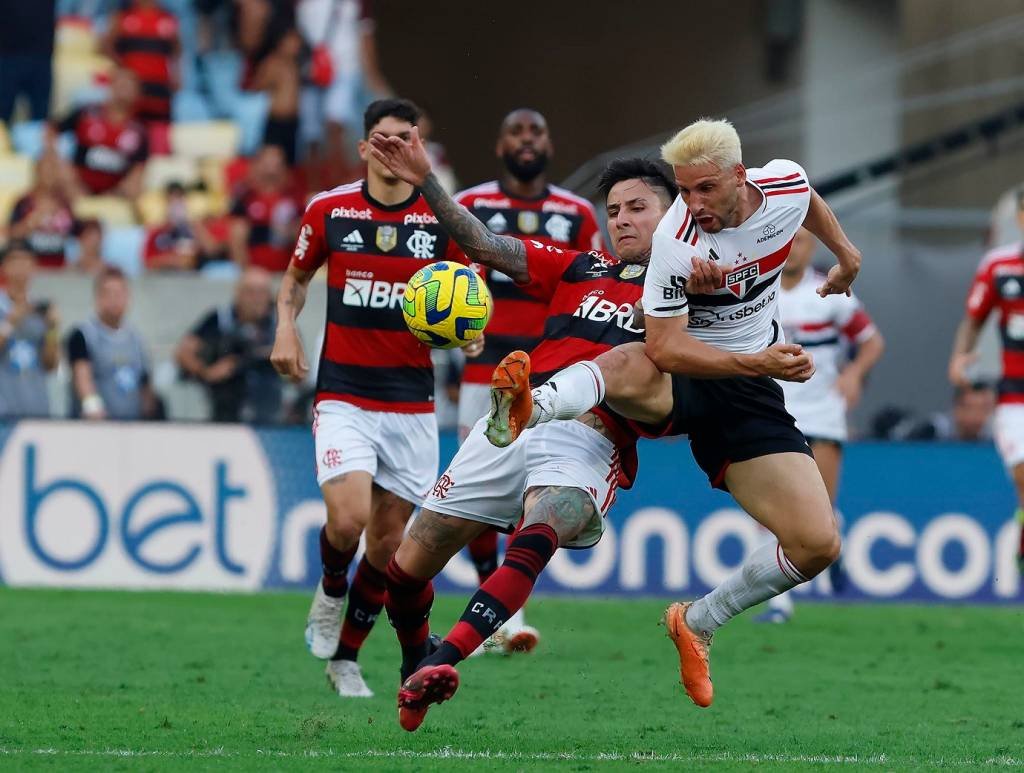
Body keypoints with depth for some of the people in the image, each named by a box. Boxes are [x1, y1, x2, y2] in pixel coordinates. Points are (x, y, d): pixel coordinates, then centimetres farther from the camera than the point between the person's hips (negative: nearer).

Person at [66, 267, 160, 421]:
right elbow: (82, 373, -22)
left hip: (132, 423, 5)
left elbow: (146, 387, 19)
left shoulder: (136, 338, 13)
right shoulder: (82, 336, -6)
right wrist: (91, 403, -39)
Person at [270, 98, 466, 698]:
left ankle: (346, 656, 23)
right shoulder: (329, 210, 0)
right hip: (343, 395, -2)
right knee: (348, 519, -21)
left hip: (412, 401, 2)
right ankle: (331, 588, 14)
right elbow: (297, 276, 17)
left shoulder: (442, 219, 0)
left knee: (388, 542, 4)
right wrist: (286, 326, -1)